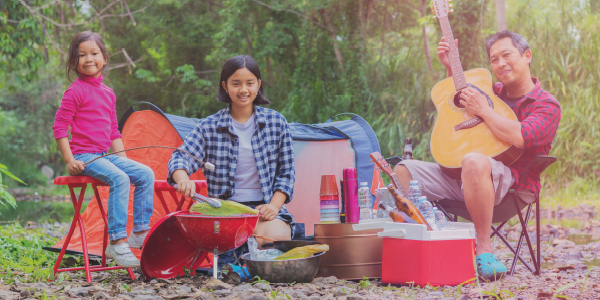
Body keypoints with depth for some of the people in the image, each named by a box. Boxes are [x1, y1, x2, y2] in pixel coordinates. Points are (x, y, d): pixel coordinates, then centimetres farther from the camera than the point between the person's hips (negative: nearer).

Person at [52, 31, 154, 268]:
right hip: (84, 156, -8)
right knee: (119, 178, -29)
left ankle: (140, 233, 1)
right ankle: (117, 244, -30)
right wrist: (69, 160, -14)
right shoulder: (76, 91, -7)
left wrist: (124, 159, 16)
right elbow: (59, 127, -9)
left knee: (146, 174, -4)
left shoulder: (108, 93, 16)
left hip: (105, 155, 8)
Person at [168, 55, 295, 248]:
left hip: (264, 210, 1)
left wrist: (274, 206, -6)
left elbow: (286, 172, 10)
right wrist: (183, 178, -29)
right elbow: (182, 157, -5)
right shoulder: (209, 127, 6)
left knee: (277, 236, -32)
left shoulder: (276, 122, 9)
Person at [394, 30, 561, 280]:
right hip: (461, 177, 8)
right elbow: (458, 102, 39)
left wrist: (483, 110, -12)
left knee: (474, 162, -42)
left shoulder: (546, 105, -3)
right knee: (403, 171, -5)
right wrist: (451, 68, 21)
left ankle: (484, 248, -33)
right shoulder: (495, 92, 19)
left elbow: (519, 137, -23)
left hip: (513, 183, -8)